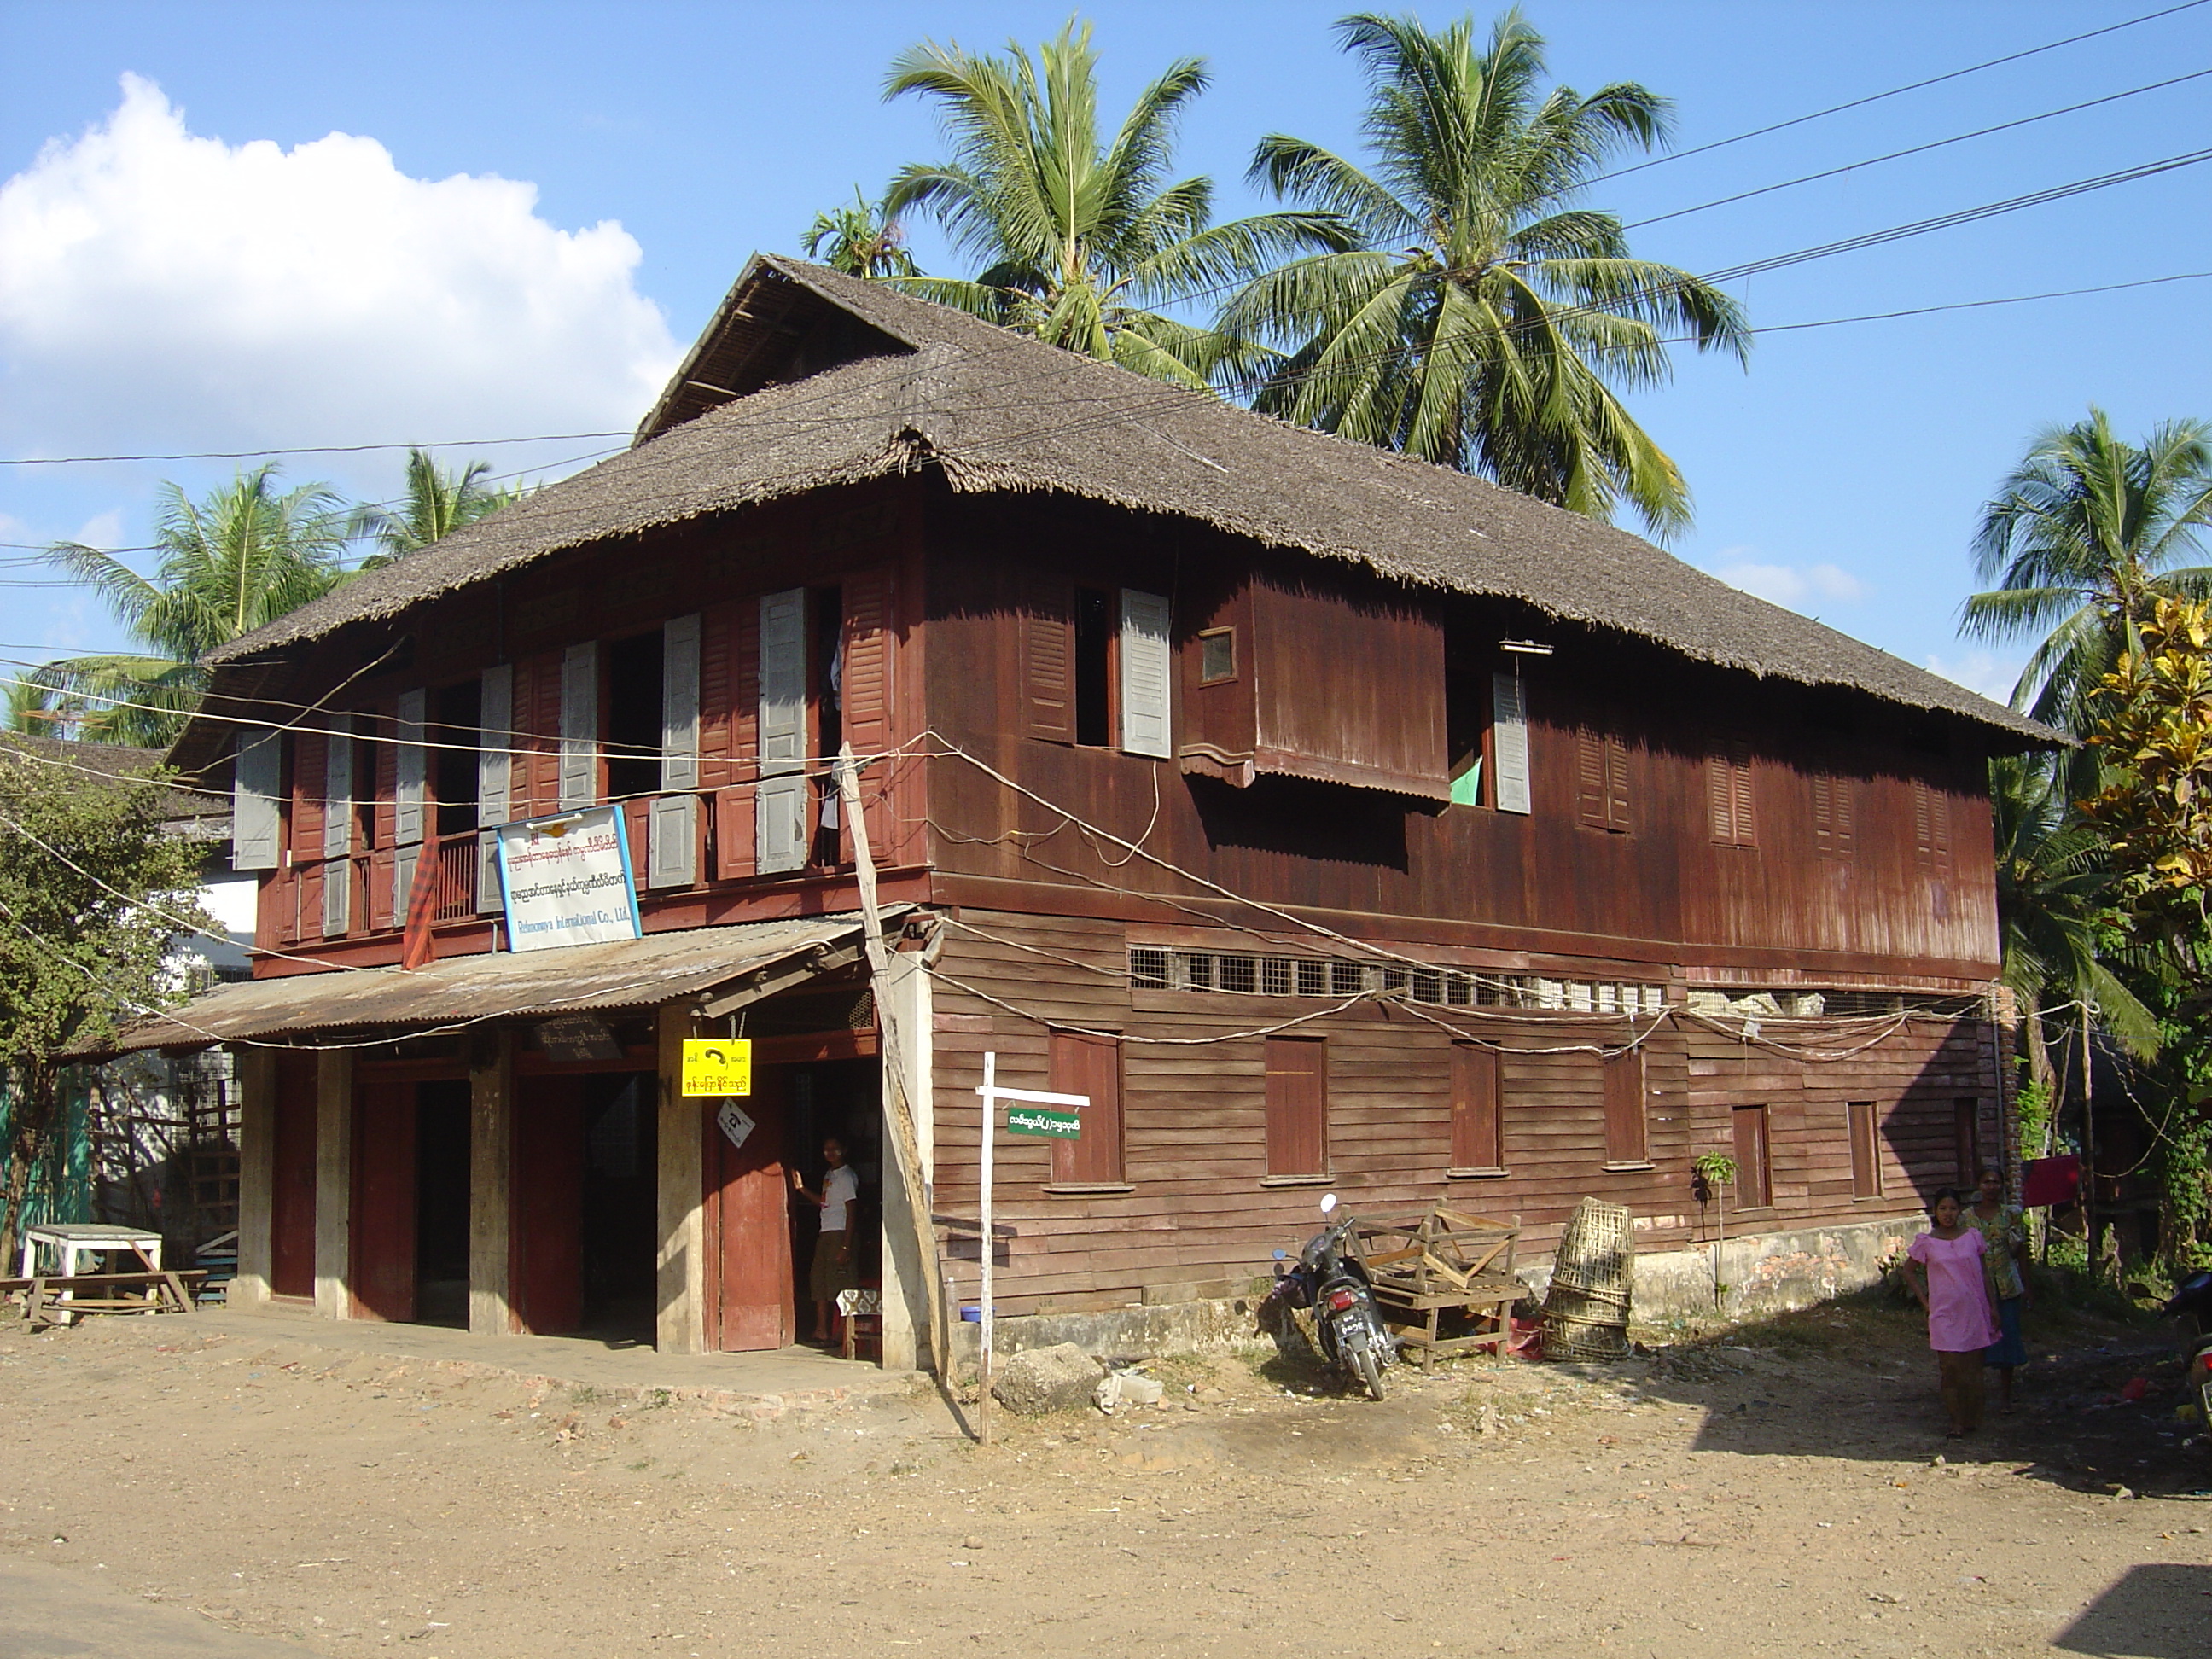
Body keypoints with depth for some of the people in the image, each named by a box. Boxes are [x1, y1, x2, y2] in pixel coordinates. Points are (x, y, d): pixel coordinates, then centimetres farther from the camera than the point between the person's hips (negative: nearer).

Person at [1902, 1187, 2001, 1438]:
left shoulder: (1972, 1237, 3)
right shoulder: (1926, 1243, -1)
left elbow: (1983, 1274, 10)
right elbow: (1909, 1271, 10)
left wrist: (1992, 1308, 7)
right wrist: (1925, 1301, 3)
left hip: (1973, 1313, 1)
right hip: (1945, 1314, -1)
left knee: (1974, 1369, 5)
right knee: (1950, 1369, -3)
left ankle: (1974, 1420, 14)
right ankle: (1956, 1423, 4)